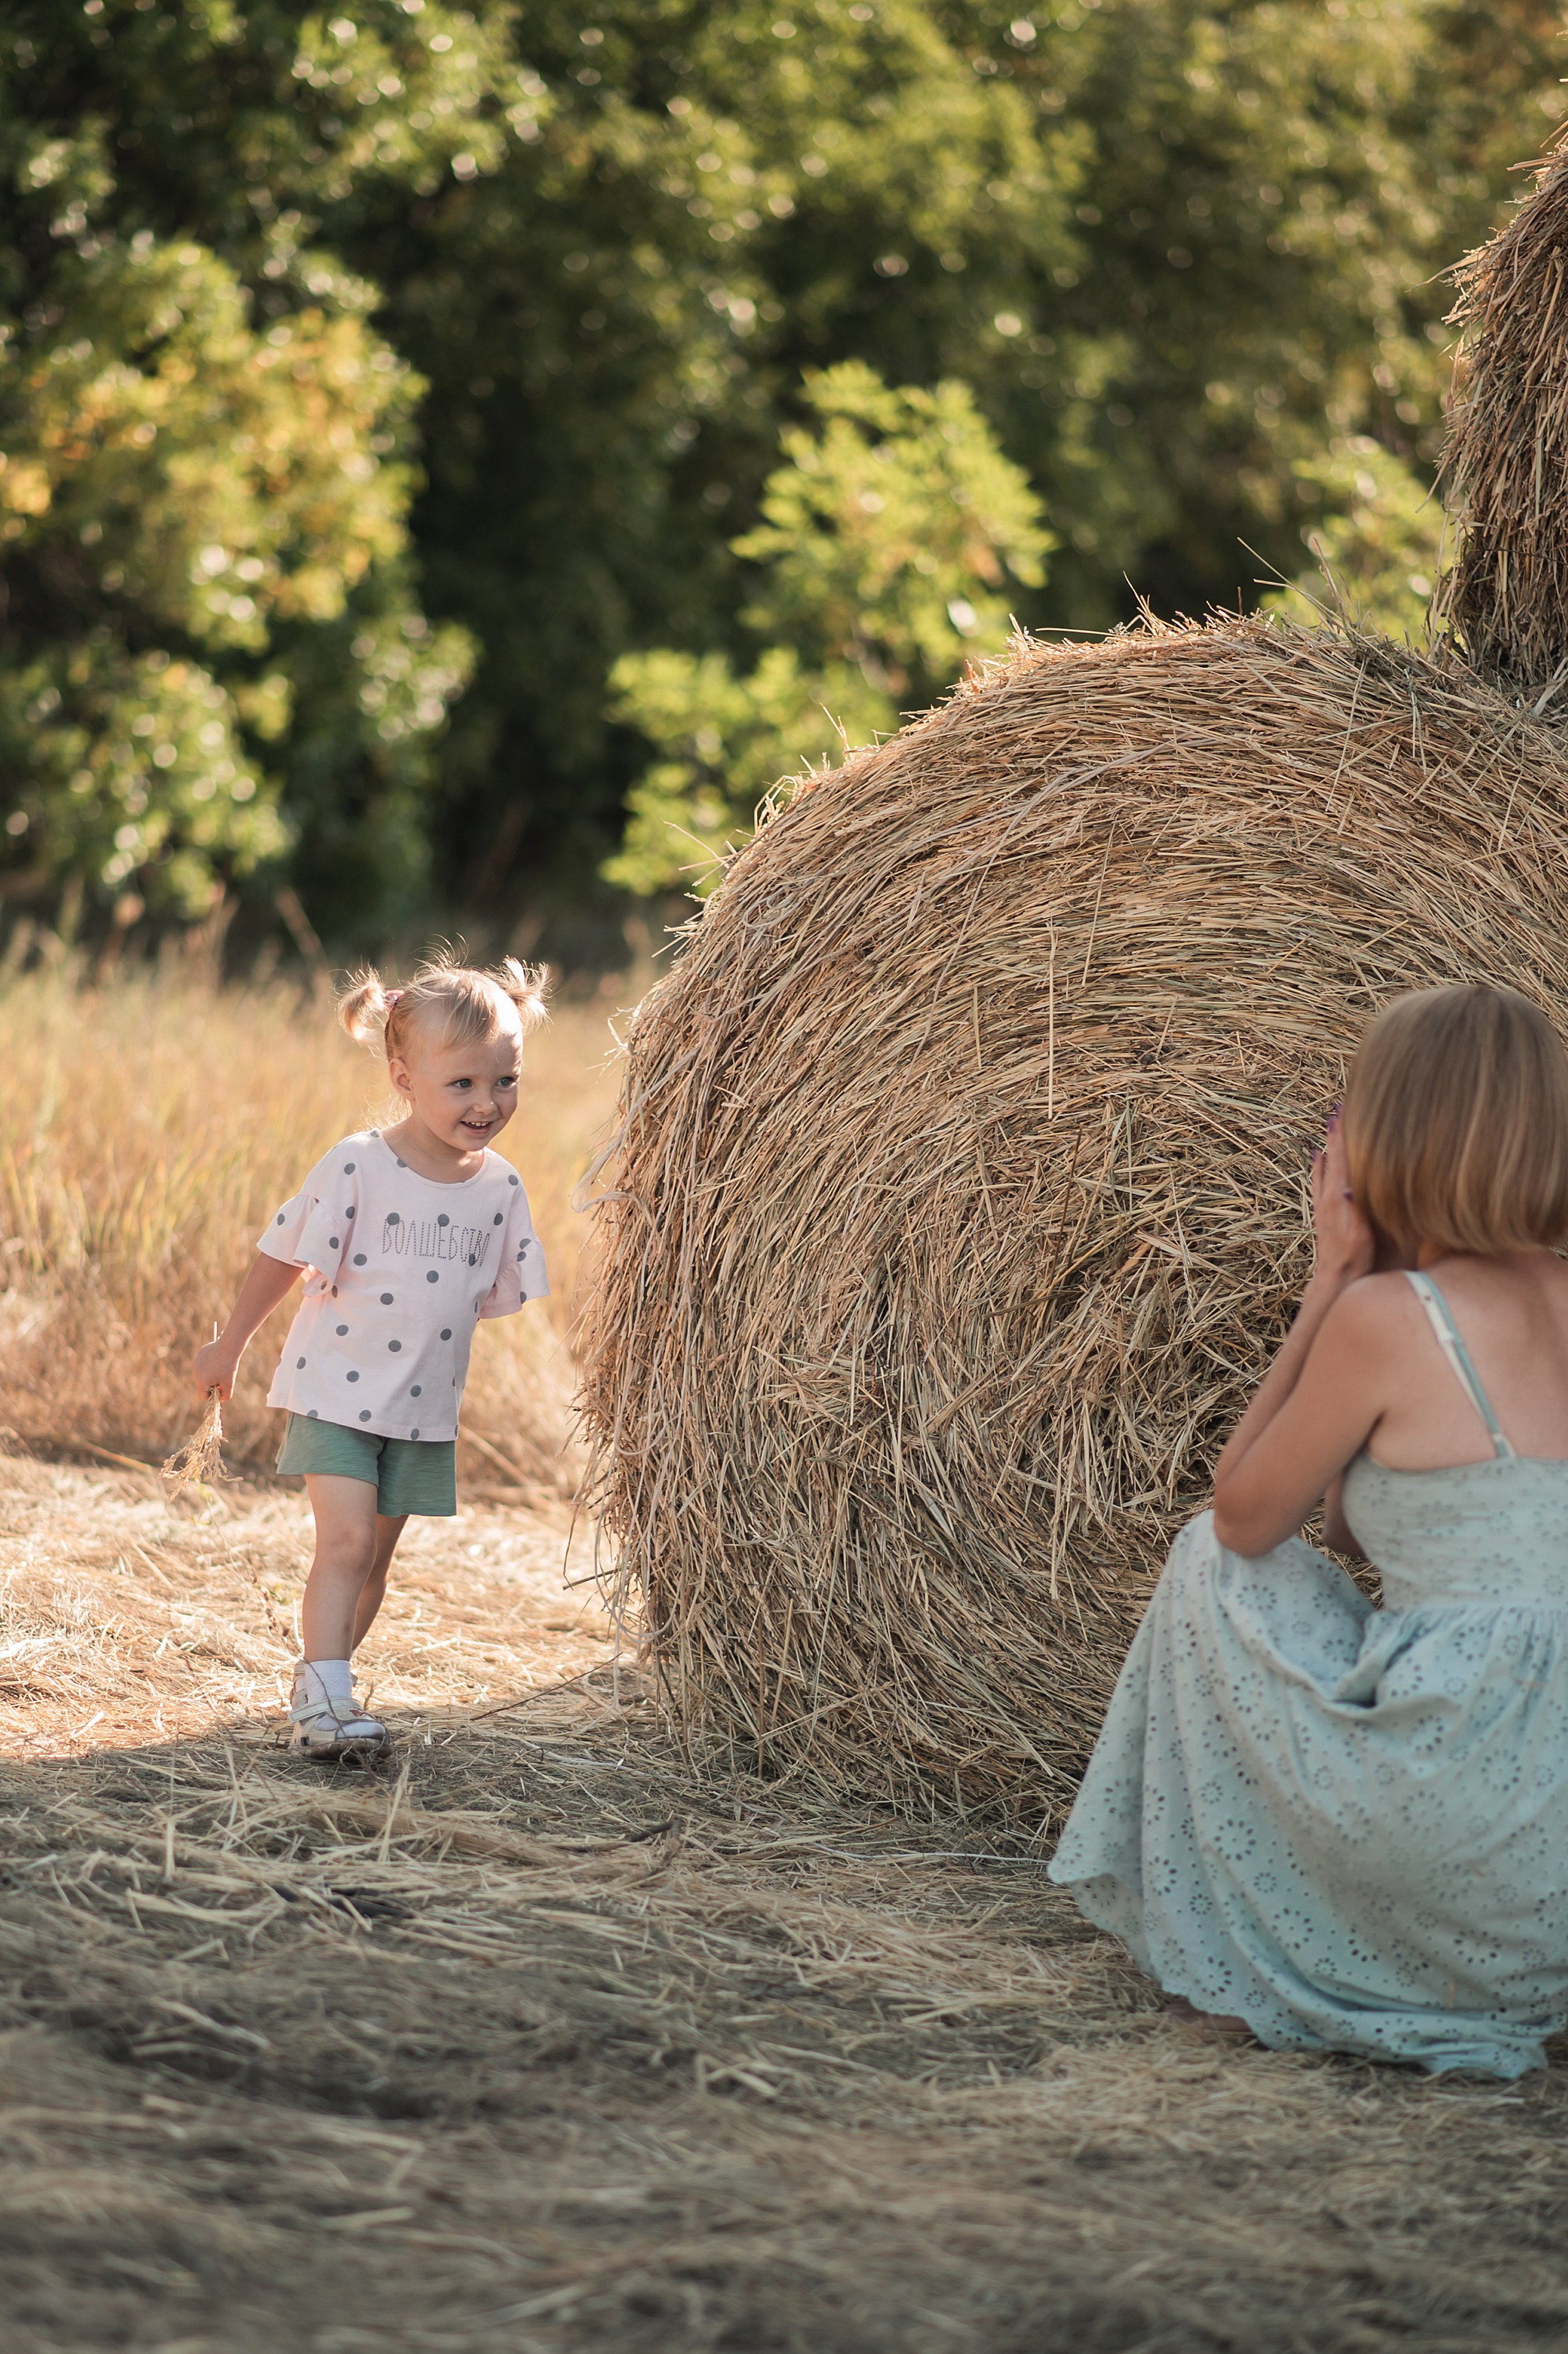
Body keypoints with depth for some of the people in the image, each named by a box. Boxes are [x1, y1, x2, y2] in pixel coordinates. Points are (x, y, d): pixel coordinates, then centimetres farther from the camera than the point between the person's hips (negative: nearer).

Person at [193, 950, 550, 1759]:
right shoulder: (357, 1167, -14)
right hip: (336, 1389, -4)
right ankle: (321, 1702, -16)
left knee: (375, 1555, 12)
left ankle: (323, 1679, 25)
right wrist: (230, 1345, 3)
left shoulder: (501, 1188, -2)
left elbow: (505, 1301, 9)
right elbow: (285, 1260, -4)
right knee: (346, 1539, -15)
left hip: (429, 1408, 5)